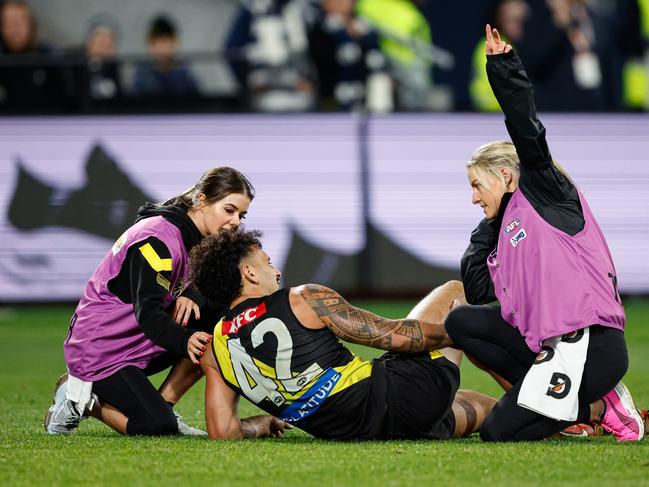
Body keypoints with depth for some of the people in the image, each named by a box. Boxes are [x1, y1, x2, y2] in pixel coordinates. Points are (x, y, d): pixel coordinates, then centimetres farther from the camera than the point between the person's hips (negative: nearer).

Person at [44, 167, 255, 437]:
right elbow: (148, 313, -29)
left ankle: (163, 404, -4)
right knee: (158, 427, -23)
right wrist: (185, 341, -47)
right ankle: (80, 399, -1)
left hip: (138, 345, 9)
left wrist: (191, 295, -18)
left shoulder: (198, 237, 6)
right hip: (100, 351, -9)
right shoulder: (158, 238, -22)